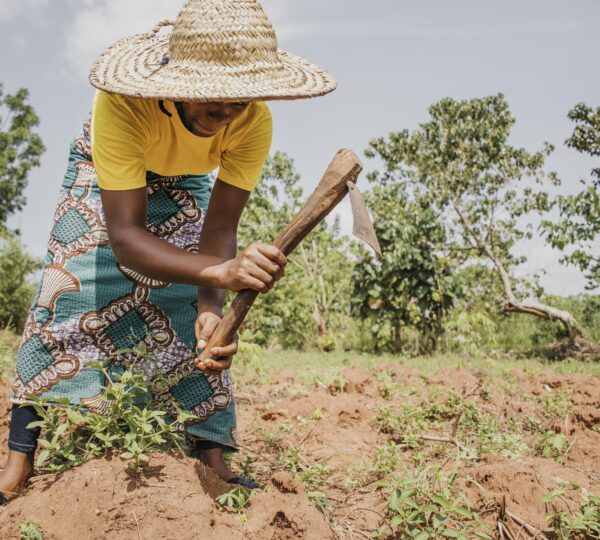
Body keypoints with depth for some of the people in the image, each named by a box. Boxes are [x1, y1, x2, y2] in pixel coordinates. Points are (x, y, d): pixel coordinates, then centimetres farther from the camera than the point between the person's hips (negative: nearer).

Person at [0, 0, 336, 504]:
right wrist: (219, 271, -64)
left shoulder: (255, 122, -35)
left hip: (185, 182, 2)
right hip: (105, 168, -2)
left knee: (197, 315, -11)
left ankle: (211, 456, -4)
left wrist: (210, 306, -49)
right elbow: (125, 237, -48)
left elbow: (218, 230, -30)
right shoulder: (123, 102, -44)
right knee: (69, 293, -14)